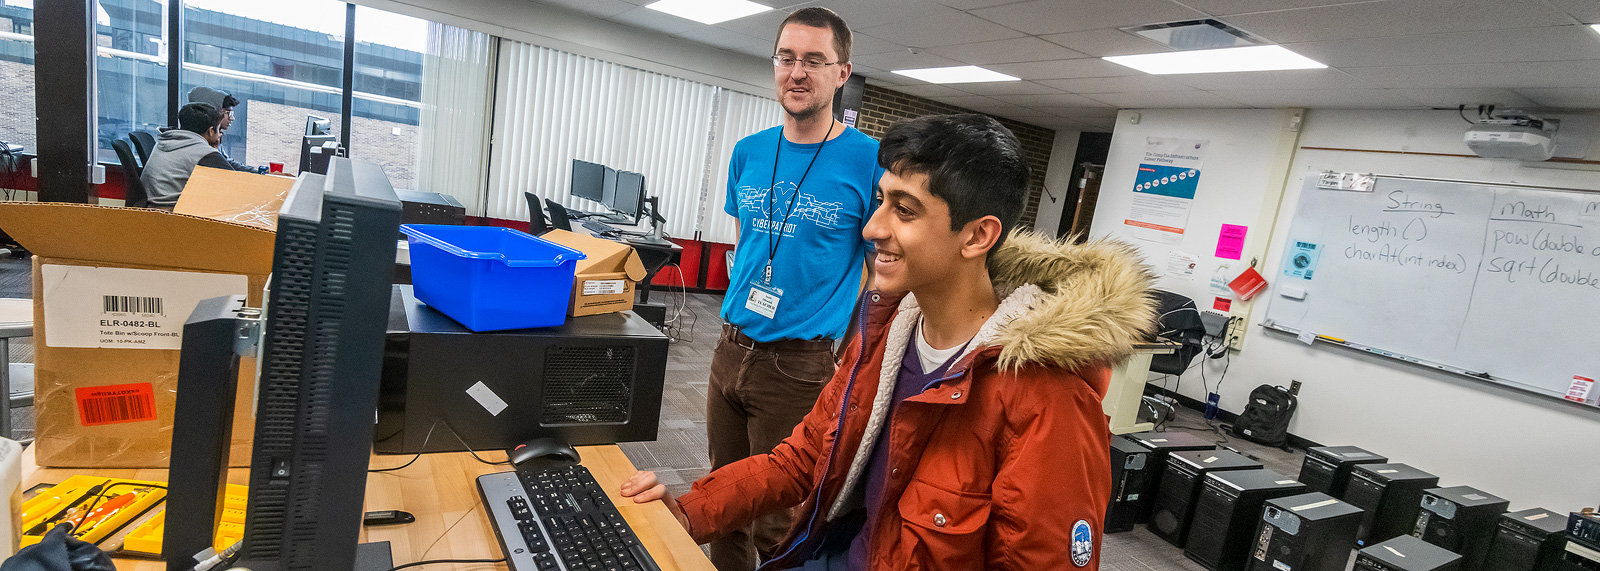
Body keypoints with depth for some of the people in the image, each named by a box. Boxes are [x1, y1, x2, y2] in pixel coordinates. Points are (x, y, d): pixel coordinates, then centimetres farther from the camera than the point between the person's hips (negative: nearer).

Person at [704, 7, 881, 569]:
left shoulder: (869, 160, -10)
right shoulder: (748, 153, 7)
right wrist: (740, 306, 14)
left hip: (800, 364, -5)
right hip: (731, 349, 6)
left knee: (775, 522, 7)